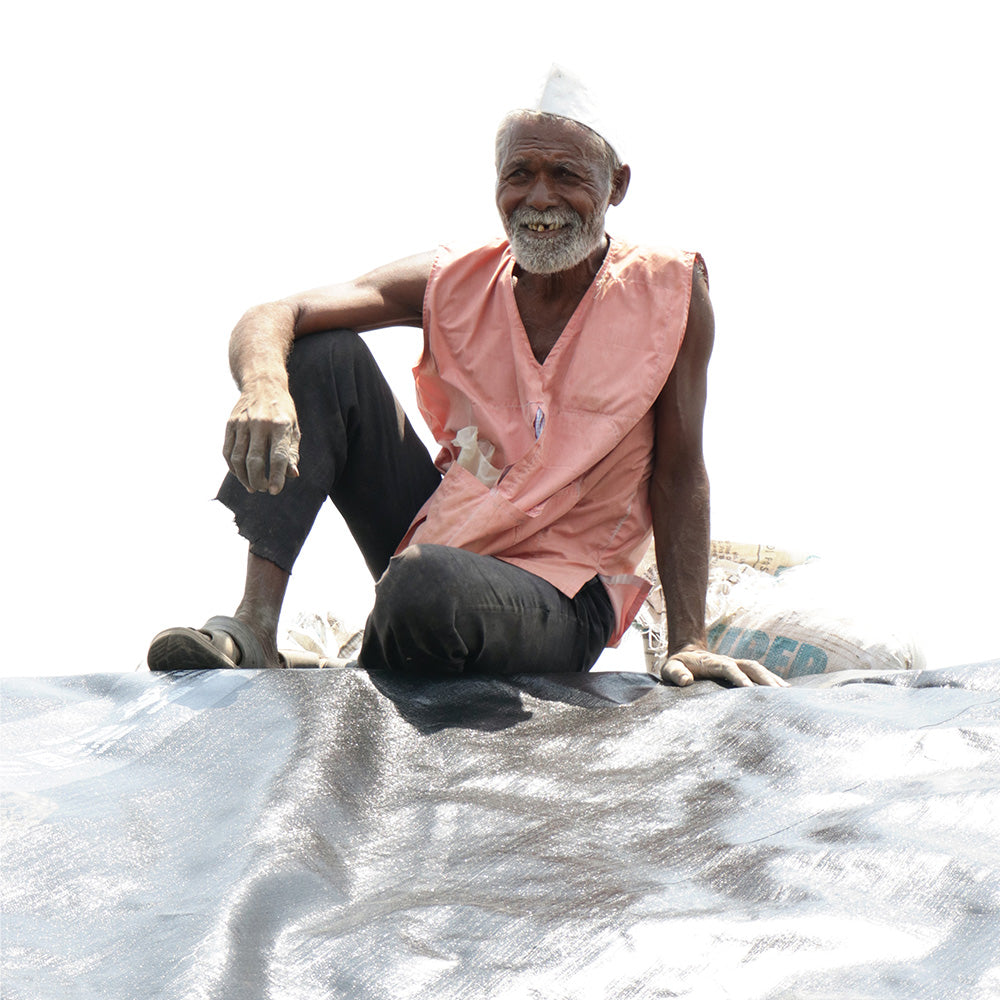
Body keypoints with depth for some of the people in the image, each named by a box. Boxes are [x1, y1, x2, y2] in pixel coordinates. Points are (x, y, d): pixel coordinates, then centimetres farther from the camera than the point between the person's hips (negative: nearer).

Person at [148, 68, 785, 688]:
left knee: (429, 584, -39)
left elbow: (678, 474, -6)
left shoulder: (668, 292, -10)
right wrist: (265, 387, -38)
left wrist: (689, 643, -14)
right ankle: (255, 631, -17)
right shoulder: (457, 284, -3)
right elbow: (273, 318, -13)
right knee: (325, 354, -10)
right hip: (437, 535, 5)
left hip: (562, 597, -4)